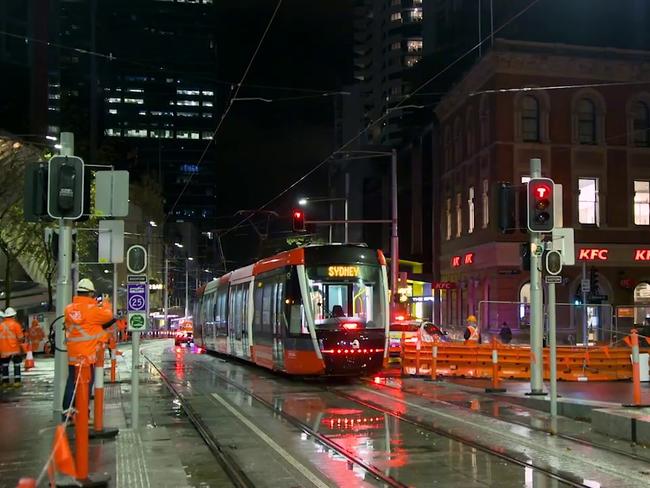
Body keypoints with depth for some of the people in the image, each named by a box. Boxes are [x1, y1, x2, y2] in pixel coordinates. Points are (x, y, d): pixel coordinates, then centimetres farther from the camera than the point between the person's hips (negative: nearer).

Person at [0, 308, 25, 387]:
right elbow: (20, 338, -11)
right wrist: (22, 340, 10)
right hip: (14, 349, -3)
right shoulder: (15, 324, -8)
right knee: (16, 365, 5)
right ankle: (17, 381, 0)